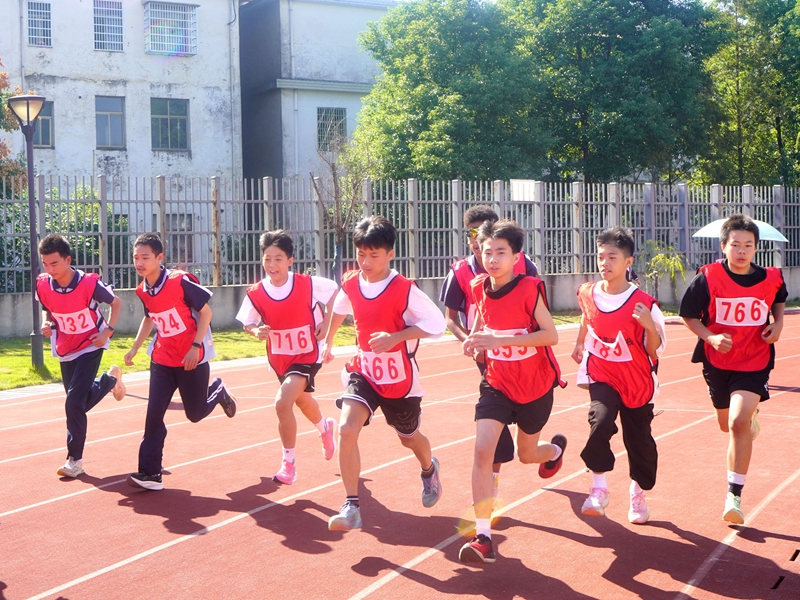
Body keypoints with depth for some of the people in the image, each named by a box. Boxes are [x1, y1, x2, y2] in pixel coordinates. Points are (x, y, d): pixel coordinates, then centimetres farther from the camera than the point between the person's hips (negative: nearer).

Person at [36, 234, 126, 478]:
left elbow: (116, 303, -6)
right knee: (77, 403, 12)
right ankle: (110, 379, 43)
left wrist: (107, 331, -17)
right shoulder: (43, 285, -13)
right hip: (65, 350, 5)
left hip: (90, 346, -5)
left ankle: (75, 459, 0)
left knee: (75, 402, -17)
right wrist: (46, 324, -13)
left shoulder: (90, 283, -24)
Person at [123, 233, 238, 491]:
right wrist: (135, 348, 13)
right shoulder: (142, 290, -1)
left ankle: (217, 391, 39)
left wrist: (195, 346, -20)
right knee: (153, 414, -6)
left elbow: (205, 311, -13)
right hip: (162, 360, 5)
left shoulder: (180, 281, -19)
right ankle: (150, 472, -3)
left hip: (192, 358, -4)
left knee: (195, 413, 7)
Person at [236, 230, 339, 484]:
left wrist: (326, 321, -12)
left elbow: (335, 290, -3)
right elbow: (247, 322, -2)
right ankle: (325, 428, 62)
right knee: (301, 399, 28)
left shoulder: (308, 284, -19)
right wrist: (256, 331, -25)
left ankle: (288, 464, -7)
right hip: (279, 357, 5)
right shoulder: (256, 293, -13)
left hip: (306, 355, -5)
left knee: (283, 403, -24)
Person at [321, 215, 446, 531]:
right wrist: (328, 341, 31)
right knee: (347, 429, -22)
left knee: (409, 438, 19)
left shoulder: (404, 289, -19)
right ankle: (351, 506, -16)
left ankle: (429, 470, 56)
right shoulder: (350, 284, -5)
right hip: (363, 371, 3)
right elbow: (339, 309, 18)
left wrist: (395, 338, -28)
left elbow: (436, 323, -18)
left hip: (400, 377, -2)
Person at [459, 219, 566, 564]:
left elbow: (551, 335, -24)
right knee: (482, 450, -17)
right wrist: (475, 342, -6)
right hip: (497, 383, 3)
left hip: (536, 385, -3)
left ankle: (556, 449, 56)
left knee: (526, 454, 16)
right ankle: (483, 536, -14)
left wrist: (499, 340, -32)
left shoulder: (529, 289, -19)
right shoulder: (479, 289, -4)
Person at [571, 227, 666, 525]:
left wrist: (649, 326, -31)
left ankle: (638, 494, 33)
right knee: (600, 423, -25)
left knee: (639, 441, 8)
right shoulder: (587, 293, -5)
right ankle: (599, 489, -12)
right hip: (601, 376, 1)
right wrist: (579, 344, 19)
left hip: (637, 383, -1)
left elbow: (656, 350, -14)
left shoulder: (644, 303, -17)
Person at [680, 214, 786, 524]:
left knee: (739, 422, -21)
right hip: (718, 361, 2)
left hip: (754, 362, -2)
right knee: (728, 424, 20)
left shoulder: (771, 278, -8)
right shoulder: (708, 277, -14)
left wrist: (778, 323, -2)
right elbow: (688, 315, -6)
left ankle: (734, 495, -12)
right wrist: (710, 337, -22)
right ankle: (750, 422, 61)